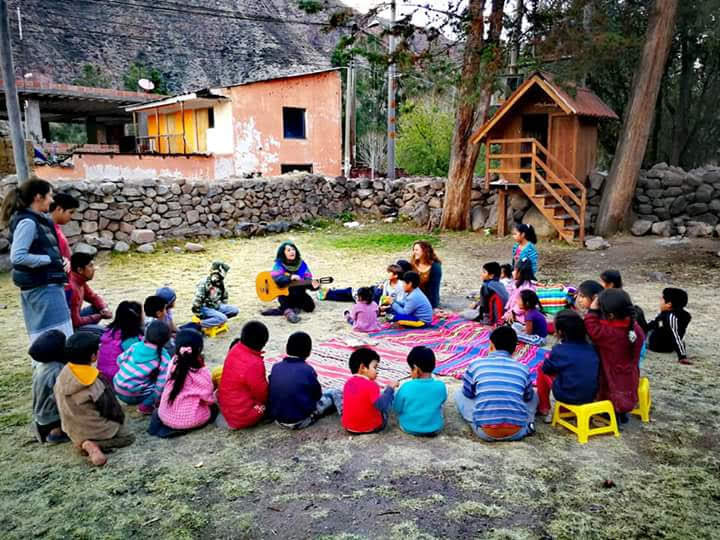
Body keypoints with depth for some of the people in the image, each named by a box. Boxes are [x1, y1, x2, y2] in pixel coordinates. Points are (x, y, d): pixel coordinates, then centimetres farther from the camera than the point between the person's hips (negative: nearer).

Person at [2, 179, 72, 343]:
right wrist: (51, 260, -16)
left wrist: (61, 261, 3)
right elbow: (17, 257, -23)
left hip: (48, 284, 10)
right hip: (41, 287, -10)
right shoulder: (27, 222, -15)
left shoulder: (39, 219, 11)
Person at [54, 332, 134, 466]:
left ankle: (83, 443, 3)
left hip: (73, 430, 7)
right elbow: (110, 409, -15)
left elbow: (58, 401, 5)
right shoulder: (96, 382, -27)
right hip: (94, 430, -7)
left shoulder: (63, 375, -10)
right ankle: (92, 444, -9)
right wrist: (120, 419, 7)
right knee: (128, 437, 9)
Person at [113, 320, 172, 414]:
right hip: (133, 397, -6)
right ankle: (145, 406, 2)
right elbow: (161, 384, -15)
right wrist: (156, 401, 2)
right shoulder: (164, 358, -14)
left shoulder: (136, 346, -3)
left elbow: (120, 361, 9)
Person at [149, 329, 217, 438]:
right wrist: (214, 395, 10)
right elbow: (209, 400, -10)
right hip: (189, 420, -5)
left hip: (165, 416, 5)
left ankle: (168, 426, 8)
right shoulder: (202, 372, -21)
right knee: (214, 408, 23)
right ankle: (182, 428, 1)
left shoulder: (173, 363, -10)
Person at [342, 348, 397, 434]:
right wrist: (390, 388, -18)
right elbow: (382, 406, -28)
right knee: (388, 396, 13)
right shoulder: (371, 385, -21)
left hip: (349, 427, 5)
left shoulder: (348, 382, 0)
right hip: (371, 428, -4)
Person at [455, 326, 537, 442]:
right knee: (533, 395, 30)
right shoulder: (522, 368, 7)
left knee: (459, 394, 22)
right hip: (516, 433, 2)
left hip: (485, 433, -2)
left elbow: (467, 394, 16)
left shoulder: (476, 364, 2)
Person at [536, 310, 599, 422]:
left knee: (542, 370, 14)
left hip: (567, 396, -5)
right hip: (590, 396, 6)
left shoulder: (559, 350, -12)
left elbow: (546, 368, 3)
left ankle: (544, 408, 24)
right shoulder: (590, 348, 2)